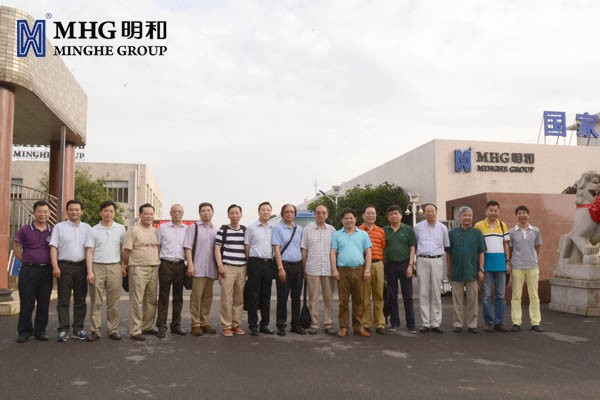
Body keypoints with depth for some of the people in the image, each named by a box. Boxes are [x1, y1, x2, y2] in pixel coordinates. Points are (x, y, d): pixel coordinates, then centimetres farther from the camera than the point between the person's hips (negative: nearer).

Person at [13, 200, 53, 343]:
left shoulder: (53, 232, 5)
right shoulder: (24, 230, 0)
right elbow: (16, 249, 6)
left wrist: (53, 265, 5)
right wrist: (27, 262, 3)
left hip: (46, 271, 2)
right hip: (28, 270, -2)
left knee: (44, 303, 7)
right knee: (27, 303, 2)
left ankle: (40, 331, 18)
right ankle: (24, 331, 13)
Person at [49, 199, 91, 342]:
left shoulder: (87, 228, 11)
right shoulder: (59, 227, 4)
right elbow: (53, 247, -1)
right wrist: (55, 266, -11)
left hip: (82, 266, 3)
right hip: (64, 266, -2)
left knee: (80, 300, 7)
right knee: (63, 300, 0)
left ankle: (78, 329, 15)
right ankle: (63, 330, 4)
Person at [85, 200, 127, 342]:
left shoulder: (120, 229, 7)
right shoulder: (93, 230, 4)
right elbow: (89, 252, 1)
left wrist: (123, 266, 4)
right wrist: (89, 271, -7)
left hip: (114, 267, 1)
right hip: (97, 267, -1)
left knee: (113, 301, 5)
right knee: (96, 301, 1)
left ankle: (113, 330, 11)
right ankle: (95, 330, 6)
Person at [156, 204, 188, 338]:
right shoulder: (162, 228, 4)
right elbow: (157, 247, 5)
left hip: (180, 265, 3)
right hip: (166, 264, -3)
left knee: (178, 297, 9)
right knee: (163, 297, -1)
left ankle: (176, 325, 17)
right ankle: (161, 327, 3)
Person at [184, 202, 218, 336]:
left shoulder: (215, 230, 14)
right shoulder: (194, 227, 1)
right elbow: (188, 247, -4)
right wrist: (190, 264, -12)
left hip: (211, 269, 5)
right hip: (198, 268, -5)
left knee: (207, 297, 9)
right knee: (196, 296, -3)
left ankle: (204, 322, 18)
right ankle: (195, 324, 5)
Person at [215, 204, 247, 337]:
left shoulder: (245, 230, 12)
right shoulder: (223, 230, 2)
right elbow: (217, 248, 0)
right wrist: (220, 265, -9)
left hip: (242, 267, 4)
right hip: (227, 267, -4)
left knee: (239, 298, 7)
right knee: (227, 298, -5)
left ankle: (236, 324, 18)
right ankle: (226, 326, 4)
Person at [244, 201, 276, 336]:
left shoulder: (273, 229, 13)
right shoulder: (251, 227, 3)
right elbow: (246, 247, 3)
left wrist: (275, 264, 8)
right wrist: (249, 264, -3)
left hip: (269, 263, 4)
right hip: (255, 263, -4)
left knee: (266, 296, 9)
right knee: (253, 296, 0)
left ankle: (264, 324, 17)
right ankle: (253, 325, 6)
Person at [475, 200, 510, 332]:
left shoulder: (503, 225, 11)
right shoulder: (479, 226, 0)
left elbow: (506, 244, 14)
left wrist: (508, 261, 6)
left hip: (500, 263, 3)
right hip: (486, 262, -3)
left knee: (500, 294, 6)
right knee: (487, 294, 1)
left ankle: (499, 322, 14)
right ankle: (489, 322, 9)